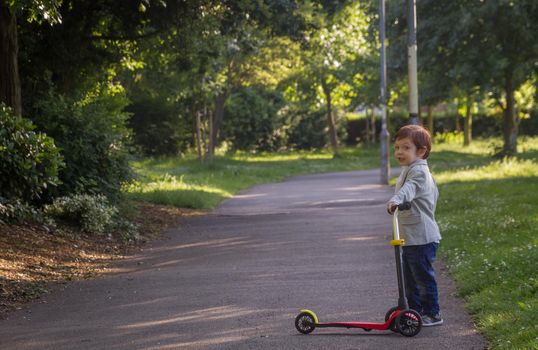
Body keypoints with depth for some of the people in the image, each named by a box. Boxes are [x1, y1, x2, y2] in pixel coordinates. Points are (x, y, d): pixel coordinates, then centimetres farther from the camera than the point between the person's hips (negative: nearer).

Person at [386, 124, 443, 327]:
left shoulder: (418, 171, -16)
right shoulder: (411, 170, 17)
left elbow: (410, 188, -39)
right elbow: (434, 194, 31)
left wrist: (396, 200, -58)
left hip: (421, 237, -11)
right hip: (411, 237, 11)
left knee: (423, 276, -3)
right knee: (410, 279, 16)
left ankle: (432, 313, 5)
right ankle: (414, 311, 25)